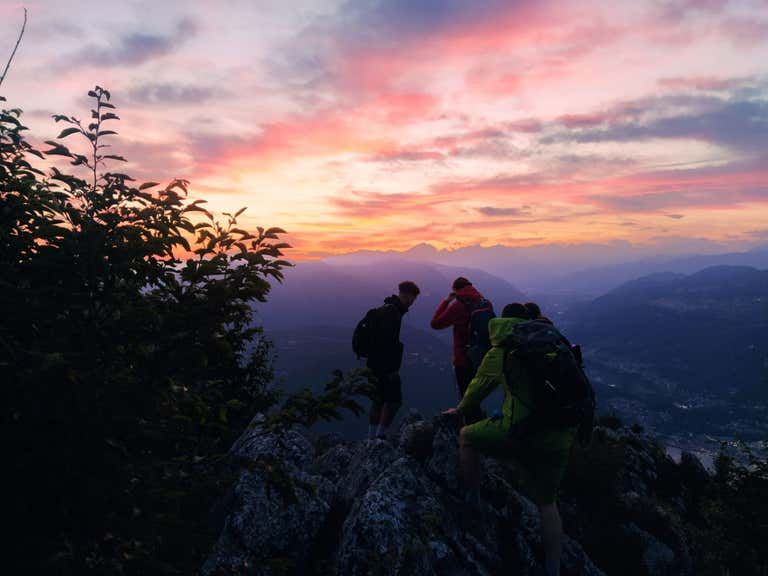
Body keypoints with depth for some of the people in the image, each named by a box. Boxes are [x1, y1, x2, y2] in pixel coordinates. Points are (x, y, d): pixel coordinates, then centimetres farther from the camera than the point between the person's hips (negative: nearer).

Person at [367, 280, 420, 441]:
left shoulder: (385, 309, 14)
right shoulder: (392, 312, -17)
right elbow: (386, 342, -24)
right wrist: (392, 369, -22)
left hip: (375, 364, 10)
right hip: (385, 367, -10)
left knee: (378, 400, 13)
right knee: (394, 400, -2)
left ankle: (372, 438, 20)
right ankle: (380, 436, 2)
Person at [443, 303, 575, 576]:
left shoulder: (499, 352, 6)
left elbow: (478, 387, 21)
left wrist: (460, 409, 39)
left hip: (521, 432, -4)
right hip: (561, 438, 5)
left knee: (466, 436, 20)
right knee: (547, 502, 24)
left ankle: (471, 503, 28)